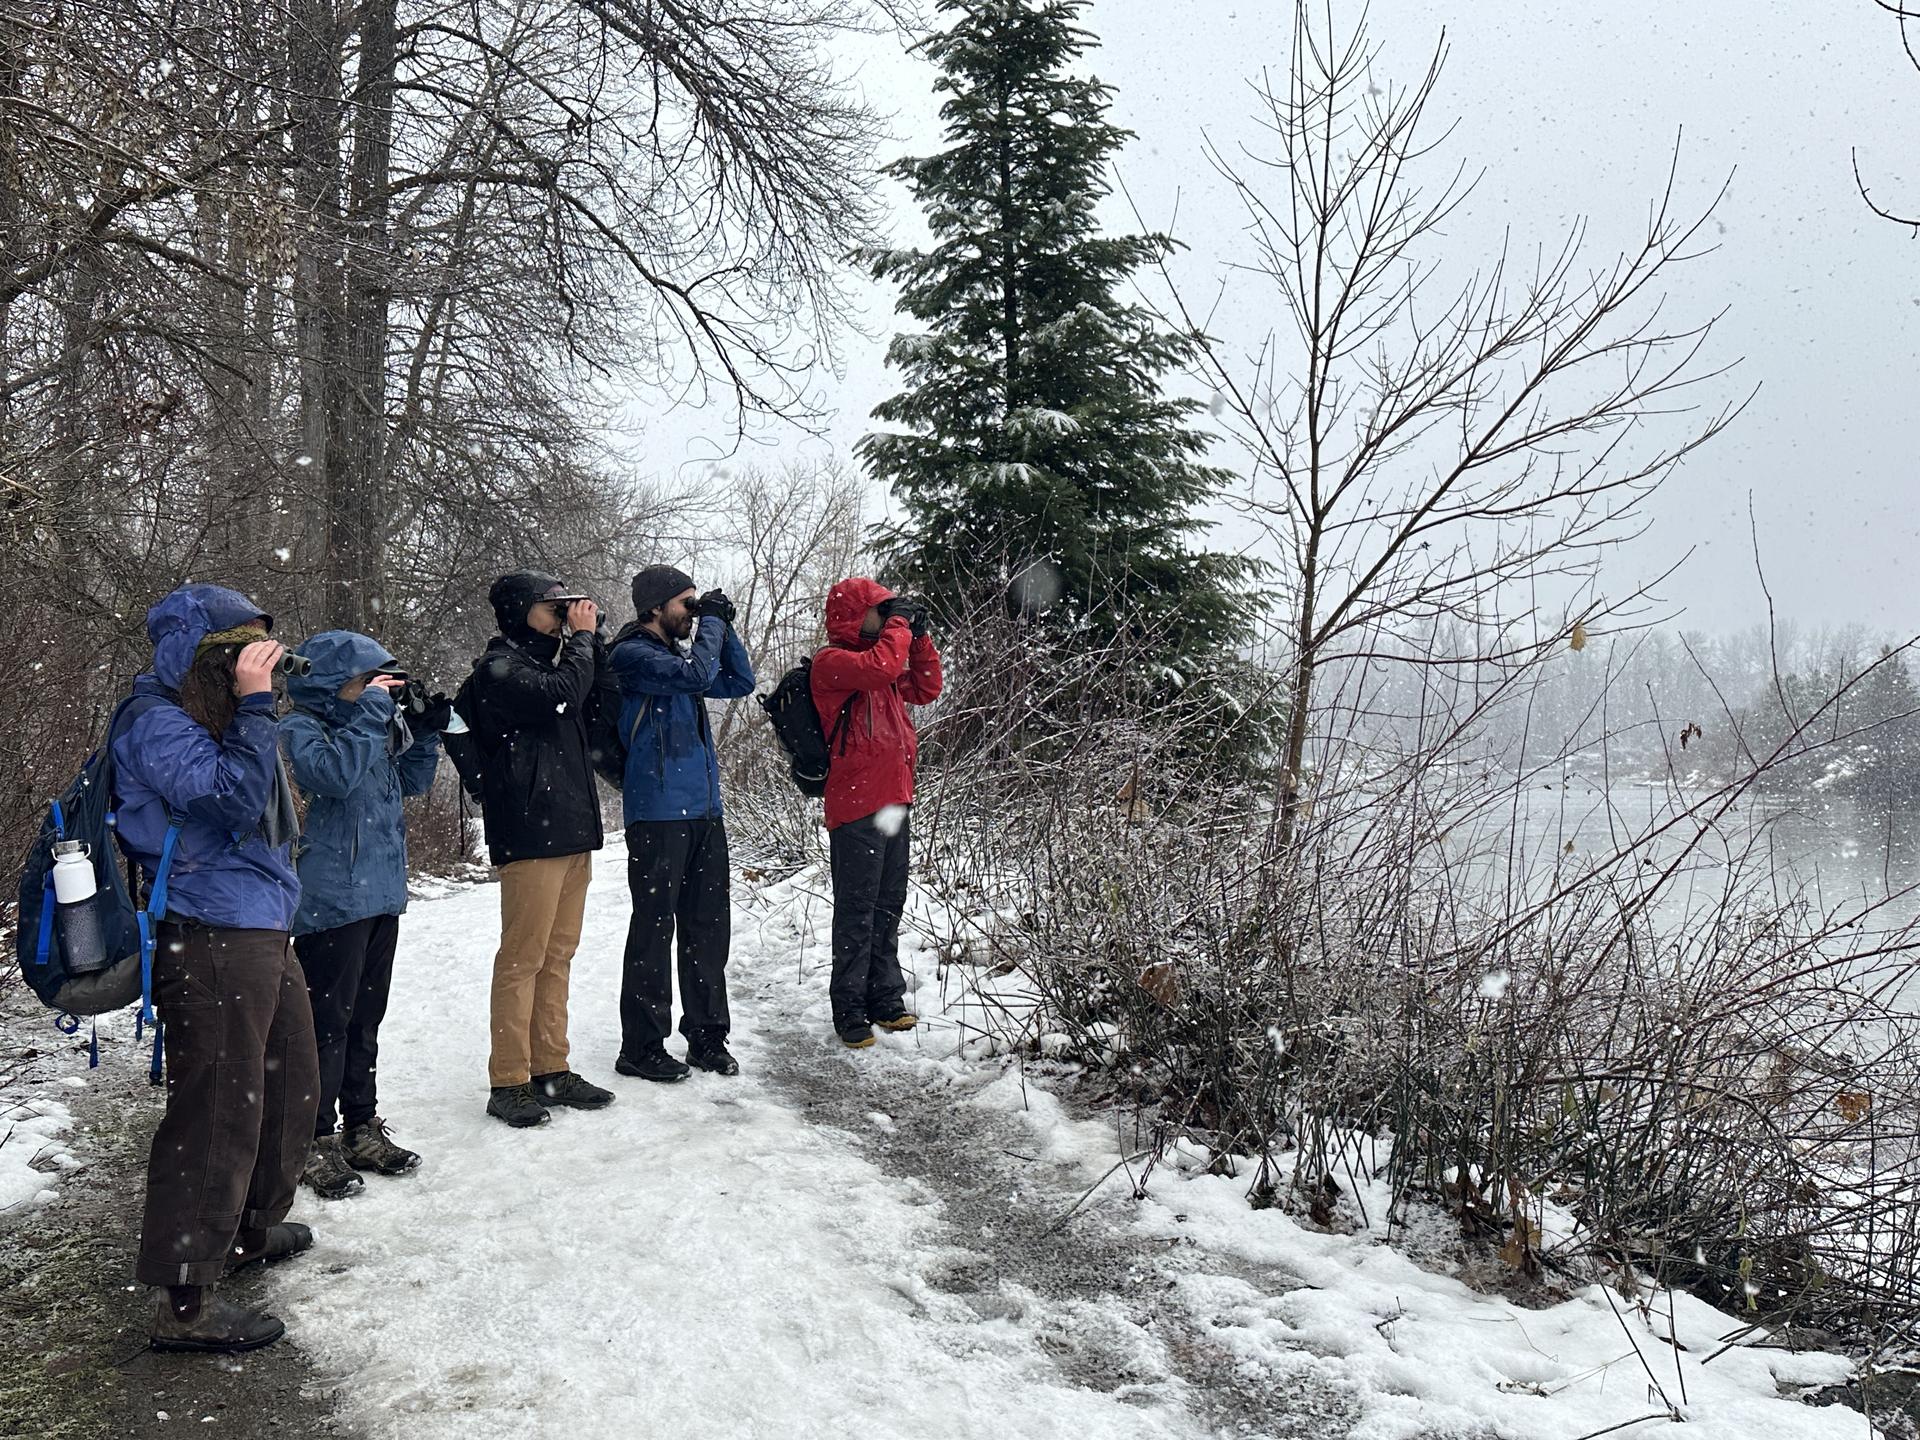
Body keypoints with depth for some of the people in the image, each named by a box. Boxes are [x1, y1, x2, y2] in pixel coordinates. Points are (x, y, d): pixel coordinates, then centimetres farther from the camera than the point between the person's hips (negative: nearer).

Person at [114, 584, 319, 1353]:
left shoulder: (219, 717, 15)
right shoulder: (159, 725, -13)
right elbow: (232, 799, -25)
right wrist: (254, 707, -23)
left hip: (264, 932, 10)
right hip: (211, 942, -10)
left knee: (290, 1084, 21)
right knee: (218, 1112, -6)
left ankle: (249, 1229, 40)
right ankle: (184, 1301, 3)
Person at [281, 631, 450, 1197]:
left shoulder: (369, 722, 13)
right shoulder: (300, 729, -9)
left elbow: (412, 781, 18)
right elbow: (336, 774, -28)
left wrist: (426, 731, 3)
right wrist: (371, 712, -23)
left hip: (382, 894, 8)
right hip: (331, 900, -8)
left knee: (365, 1018, 15)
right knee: (328, 1023, -3)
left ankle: (362, 1128, 24)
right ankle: (315, 1141, 7)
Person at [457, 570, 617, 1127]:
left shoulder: (548, 659, 20)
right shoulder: (499, 668, -7)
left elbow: (597, 699, 20)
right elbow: (561, 695, -21)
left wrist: (590, 640, 10)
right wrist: (581, 638, -8)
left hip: (572, 829, 9)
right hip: (529, 834, -9)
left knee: (558, 956, 11)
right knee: (523, 958, -6)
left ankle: (551, 1069, 18)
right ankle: (508, 1081, 0)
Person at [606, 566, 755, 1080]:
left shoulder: (679, 653, 18)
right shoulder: (632, 655, -7)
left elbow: (741, 683, 20)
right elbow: (697, 675, -21)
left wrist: (726, 627, 9)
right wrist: (712, 622, -7)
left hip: (704, 811, 8)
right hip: (658, 814, -8)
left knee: (708, 926, 11)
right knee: (655, 928, -4)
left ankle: (707, 1036, 20)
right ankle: (641, 1047, 4)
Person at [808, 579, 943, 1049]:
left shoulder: (873, 655, 18)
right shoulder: (831, 661, -9)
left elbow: (926, 689, 23)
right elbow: (880, 667, -27)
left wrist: (919, 637, 13)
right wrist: (898, 626, -11)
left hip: (894, 800, 9)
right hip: (856, 806, -9)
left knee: (888, 907, 14)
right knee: (857, 911, -4)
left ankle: (886, 999, 22)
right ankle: (849, 1010, 3)